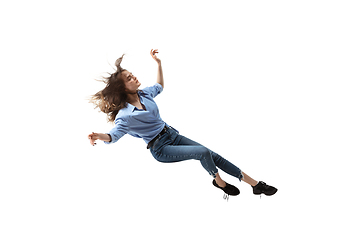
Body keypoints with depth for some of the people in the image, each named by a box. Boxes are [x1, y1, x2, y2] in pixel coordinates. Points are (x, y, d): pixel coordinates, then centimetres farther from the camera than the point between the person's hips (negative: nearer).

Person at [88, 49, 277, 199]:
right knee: (203, 152, -24)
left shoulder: (144, 94, 1)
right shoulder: (125, 114, -21)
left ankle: (255, 184, 7)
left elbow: (159, 87, 23)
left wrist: (158, 63, 17)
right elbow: (114, 135, -34)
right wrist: (98, 136, -55)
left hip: (172, 134, 7)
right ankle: (219, 182, 6)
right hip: (160, 148, -7)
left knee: (214, 156, 2)